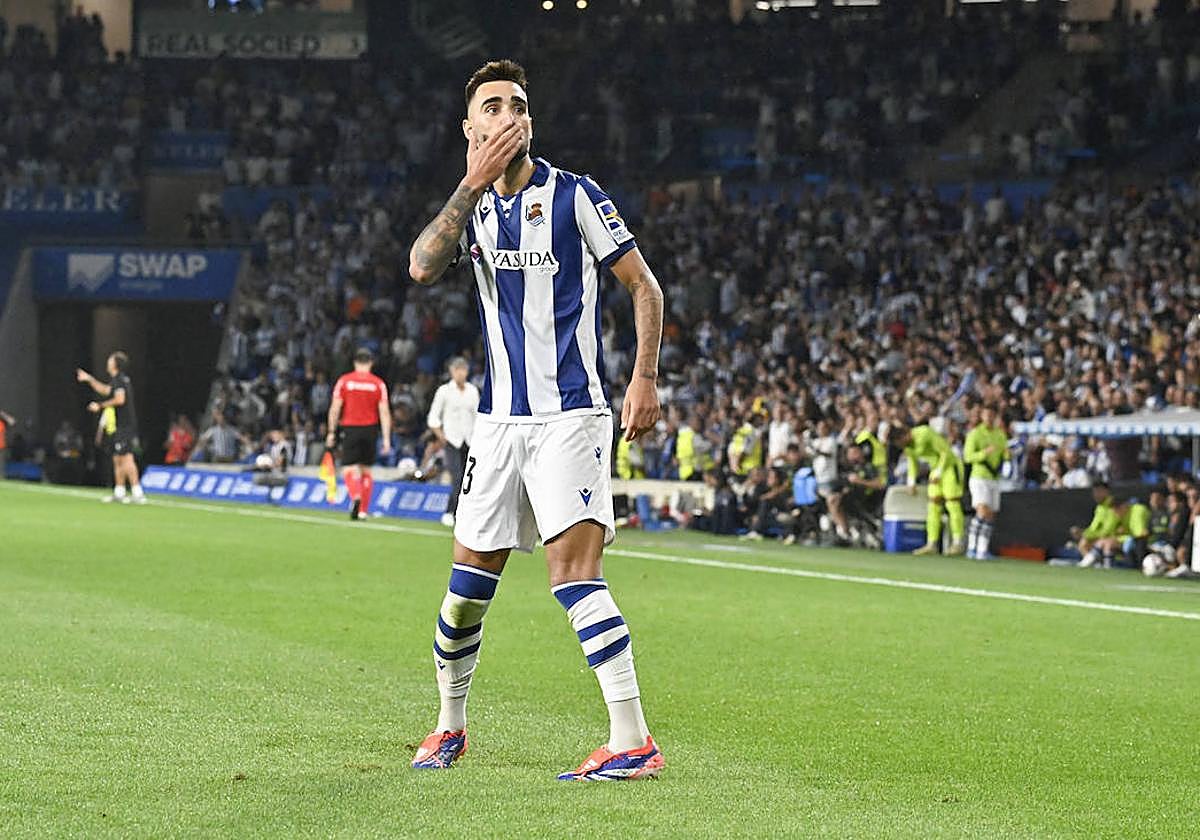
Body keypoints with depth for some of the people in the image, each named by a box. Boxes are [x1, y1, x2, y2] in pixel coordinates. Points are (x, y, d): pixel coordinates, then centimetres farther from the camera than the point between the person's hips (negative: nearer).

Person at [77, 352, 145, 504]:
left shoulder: (118, 379, -11)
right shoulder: (120, 379, 20)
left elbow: (120, 399, -25)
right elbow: (106, 390, 38)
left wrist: (101, 405, -15)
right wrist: (89, 379, 39)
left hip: (124, 427, -10)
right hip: (121, 427, 10)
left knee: (127, 459, -16)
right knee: (118, 460, 15)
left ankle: (138, 493, -22)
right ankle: (119, 493, 22)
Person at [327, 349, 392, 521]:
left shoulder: (344, 381, -1)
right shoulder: (378, 384, 1)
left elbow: (335, 409, -2)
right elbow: (384, 412, -2)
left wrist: (331, 432, 6)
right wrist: (386, 439, -1)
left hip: (350, 429, -2)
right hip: (370, 429, 2)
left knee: (348, 469, -2)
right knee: (366, 470, 13)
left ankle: (355, 496, -31)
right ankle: (363, 510, 13)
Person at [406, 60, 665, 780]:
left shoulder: (574, 195, -3)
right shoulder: (476, 205, 11)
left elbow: (645, 287, 0)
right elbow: (423, 267, -8)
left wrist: (646, 379, -10)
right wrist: (475, 183, -13)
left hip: (571, 415, -5)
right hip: (500, 419, 5)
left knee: (574, 570, -18)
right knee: (468, 584, 8)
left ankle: (633, 742, -21)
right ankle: (451, 726, 27)